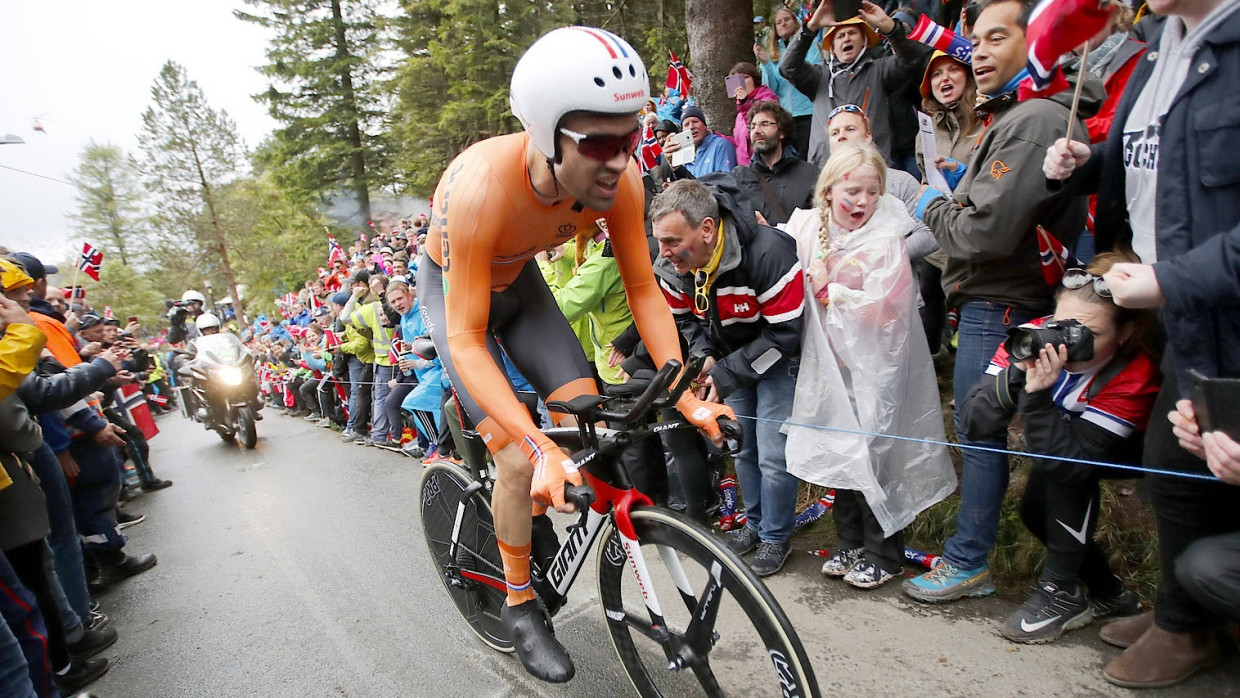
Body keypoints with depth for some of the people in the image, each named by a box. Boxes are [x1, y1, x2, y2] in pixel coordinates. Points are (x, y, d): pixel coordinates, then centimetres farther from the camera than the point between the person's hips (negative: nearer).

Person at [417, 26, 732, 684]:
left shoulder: (619, 178, -27)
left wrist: (688, 398, -23)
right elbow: (466, 338, -36)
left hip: (518, 281, 5)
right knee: (519, 459, -13)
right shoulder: (483, 187, -41)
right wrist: (540, 446, -45)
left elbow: (643, 289, -16)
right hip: (452, 288, -4)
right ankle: (520, 606, 11)